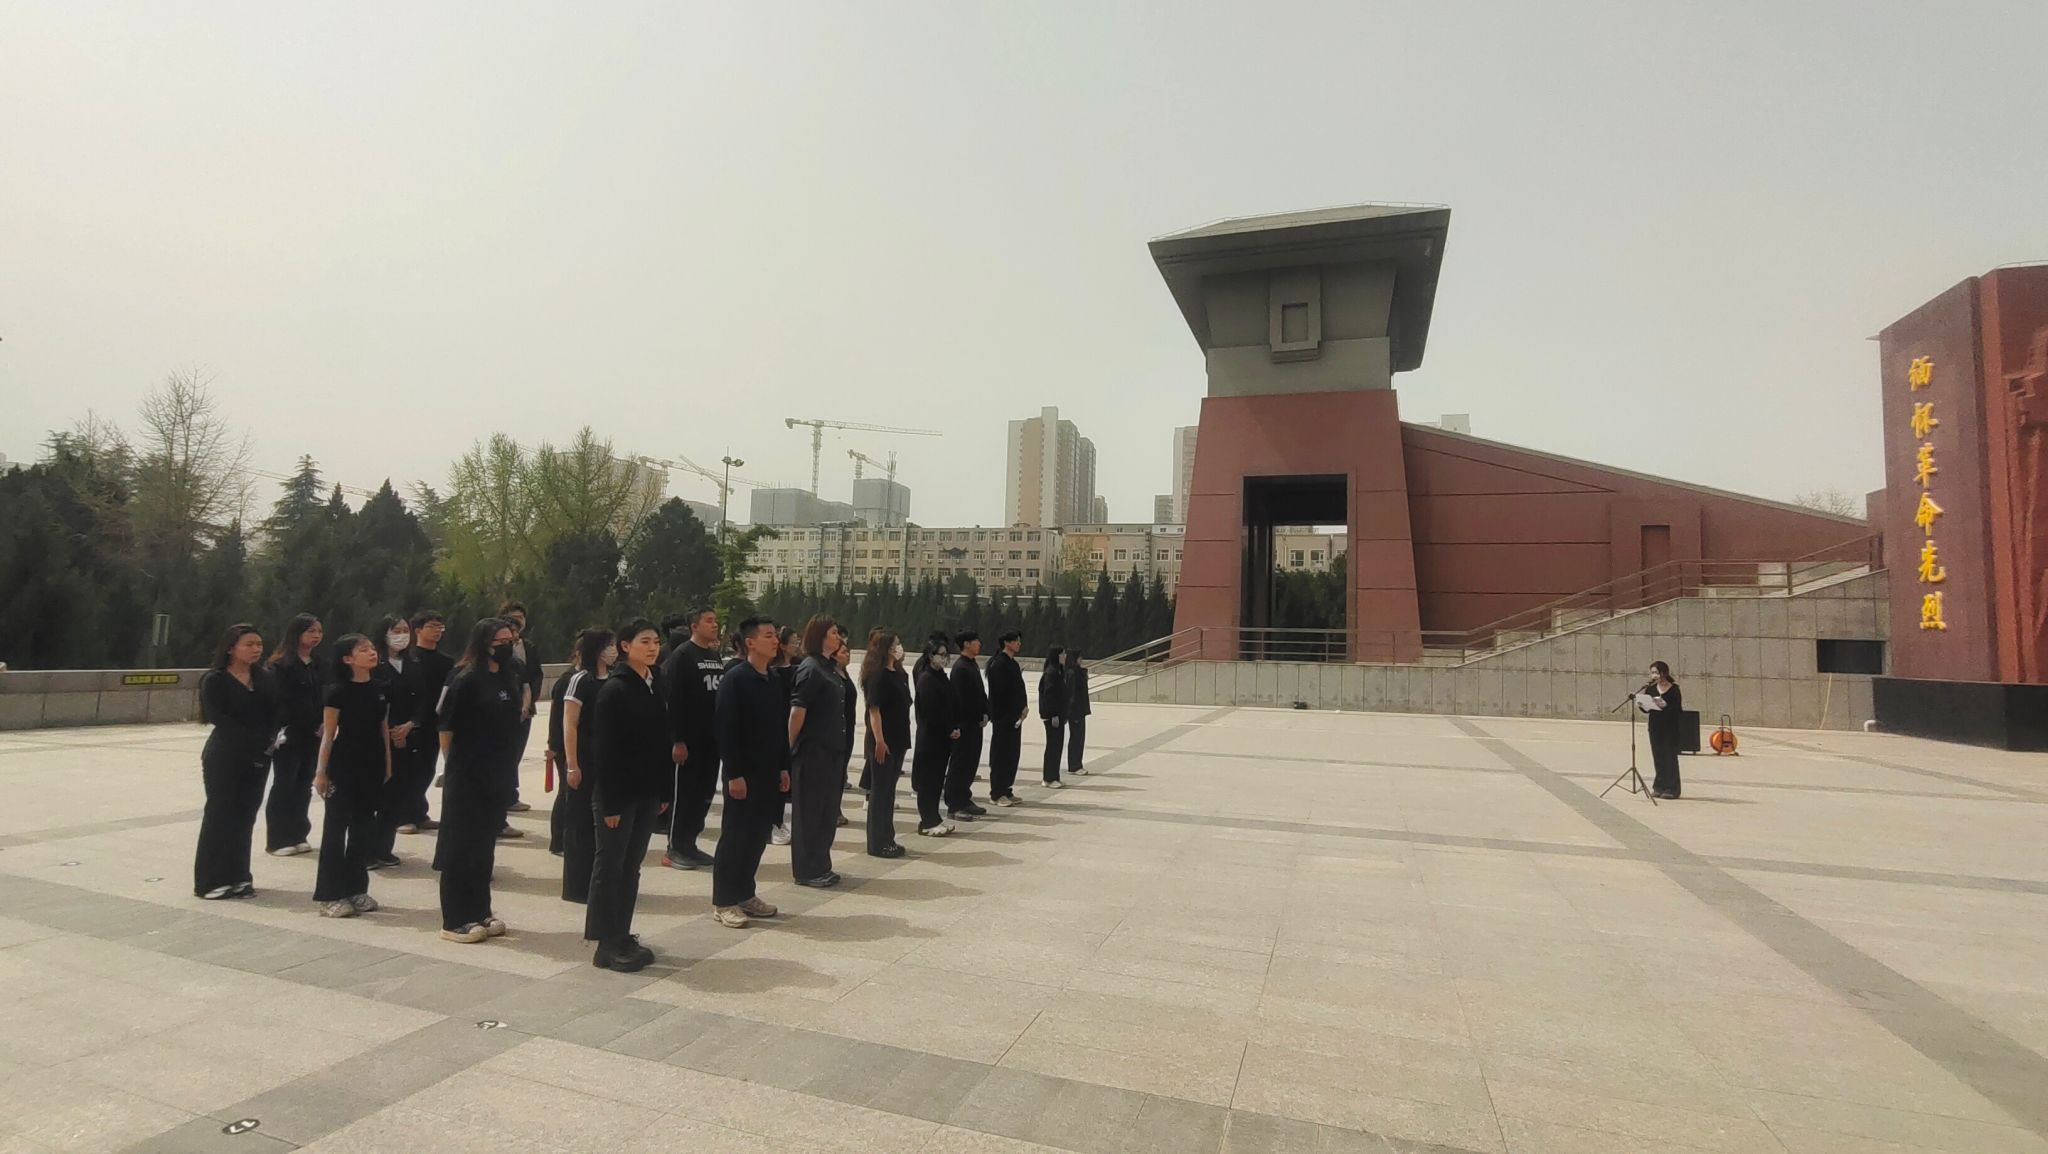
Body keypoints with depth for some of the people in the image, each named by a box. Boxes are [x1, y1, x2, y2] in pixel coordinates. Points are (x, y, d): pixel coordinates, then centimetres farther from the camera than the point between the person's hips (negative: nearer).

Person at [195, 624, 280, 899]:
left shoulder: (264, 679, 11)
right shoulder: (215, 679, -5)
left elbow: (274, 712, 6)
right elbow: (218, 718, -15)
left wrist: (270, 740, -13)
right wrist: (255, 741, -22)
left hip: (258, 757, 5)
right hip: (224, 757, -5)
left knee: (245, 815, 8)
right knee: (220, 814, -1)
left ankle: (238, 876, 15)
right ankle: (211, 880, 7)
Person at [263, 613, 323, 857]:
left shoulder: (319, 665, 11)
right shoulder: (282, 664, -8)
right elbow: (275, 699, -13)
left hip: (312, 735, 6)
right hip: (288, 735, -6)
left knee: (304, 785, 11)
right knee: (284, 785, 0)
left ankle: (297, 836, 19)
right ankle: (277, 840, 9)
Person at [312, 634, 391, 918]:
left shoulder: (382, 688, 4)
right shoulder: (338, 691, -10)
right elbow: (328, 734, -8)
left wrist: (388, 765, 10)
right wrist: (321, 771, -10)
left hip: (373, 764, 5)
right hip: (344, 765, -5)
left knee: (364, 826, 11)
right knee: (336, 826, 0)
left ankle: (356, 889, 21)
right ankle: (330, 895, 7)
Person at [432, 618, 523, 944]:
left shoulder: (510, 676, 8)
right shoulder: (465, 678, -13)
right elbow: (446, 726, -11)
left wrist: (510, 766, 13)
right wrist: (452, 766, -5)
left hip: (500, 775, 7)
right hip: (467, 775, -7)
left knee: (485, 845, 14)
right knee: (460, 847, 3)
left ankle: (480, 912, 24)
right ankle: (455, 920, 11)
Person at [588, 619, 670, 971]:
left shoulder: (658, 686, 8)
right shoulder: (614, 689, -13)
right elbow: (606, 749, -15)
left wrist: (665, 790, 8)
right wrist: (610, 801, -17)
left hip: (647, 791, 7)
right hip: (618, 792, -7)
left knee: (631, 867, 14)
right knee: (609, 867, 3)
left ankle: (622, 937, 24)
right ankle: (607, 945, 12)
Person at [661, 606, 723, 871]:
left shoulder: (717, 656, 13)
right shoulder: (682, 655, -11)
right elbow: (673, 700, -16)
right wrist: (678, 740, -20)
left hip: (711, 738, 8)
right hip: (689, 738, -7)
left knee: (705, 792, 11)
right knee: (684, 792, 0)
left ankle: (689, 844, 22)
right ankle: (674, 849, 10)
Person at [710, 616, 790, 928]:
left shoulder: (774, 681, 11)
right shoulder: (734, 679, -13)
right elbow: (726, 730, -16)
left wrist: (783, 767, 13)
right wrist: (734, 774, -18)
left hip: (768, 772, 7)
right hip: (744, 772, -7)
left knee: (758, 835, 12)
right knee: (735, 836, 1)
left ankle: (745, 894, 25)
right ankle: (723, 902, 11)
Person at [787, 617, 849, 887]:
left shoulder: (830, 668, 13)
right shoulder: (810, 668, -14)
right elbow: (797, 710, -18)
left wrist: (839, 746, 14)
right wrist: (791, 748, -15)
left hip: (831, 750, 9)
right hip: (812, 752, -9)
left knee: (828, 810, 14)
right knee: (809, 811, 2)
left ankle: (821, 866, 25)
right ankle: (806, 871, 12)